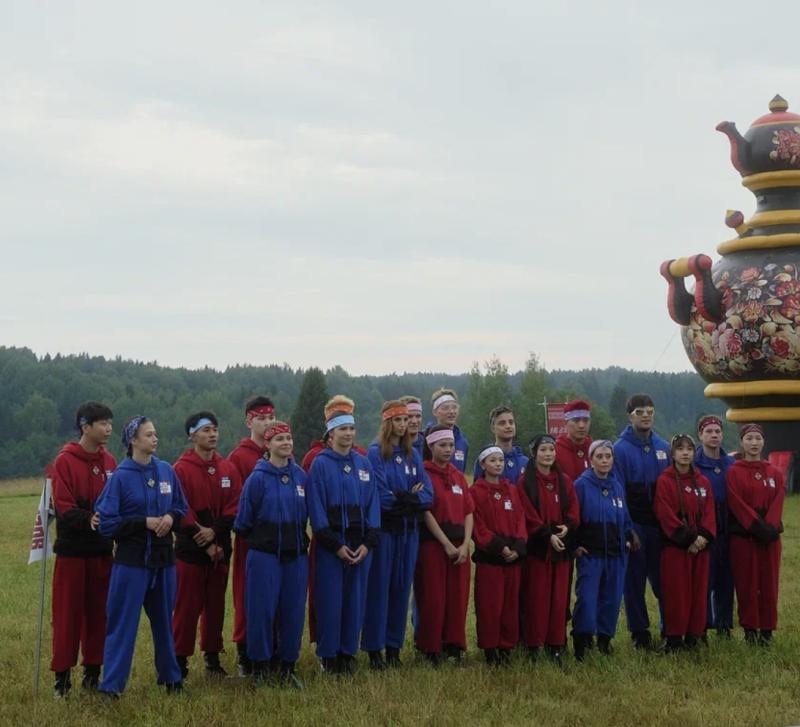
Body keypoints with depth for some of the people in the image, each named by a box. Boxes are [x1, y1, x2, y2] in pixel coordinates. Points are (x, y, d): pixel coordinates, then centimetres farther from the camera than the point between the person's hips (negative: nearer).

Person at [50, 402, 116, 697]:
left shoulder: (109, 462, 8)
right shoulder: (65, 462, -8)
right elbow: (63, 507, -15)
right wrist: (88, 520, -30)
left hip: (102, 550, 5)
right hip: (72, 549, -5)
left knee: (98, 611, 9)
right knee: (68, 613, 0)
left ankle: (93, 672, 18)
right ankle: (62, 676, 6)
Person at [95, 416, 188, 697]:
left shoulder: (166, 471, 5)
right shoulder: (120, 477, -9)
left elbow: (182, 508, 15)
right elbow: (106, 522, -10)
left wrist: (171, 517, -7)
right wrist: (145, 522, -17)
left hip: (163, 557, 5)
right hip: (132, 559, -4)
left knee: (164, 619, 16)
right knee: (123, 622, -3)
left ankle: (170, 675, 30)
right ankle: (111, 685, 2)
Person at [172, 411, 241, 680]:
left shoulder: (228, 469, 8)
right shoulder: (181, 469, -6)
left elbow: (234, 507, 3)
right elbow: (182, 511, -10)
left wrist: (215, 531, -13)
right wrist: (206, 544, -12)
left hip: (220, 548, 5)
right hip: (190, 549, -4)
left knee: (216, 605, 10)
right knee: (187, 607, -2)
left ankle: (213, 658, 18)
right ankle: (180, 660, 3)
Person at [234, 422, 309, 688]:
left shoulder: (300, 475, 6)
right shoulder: (258, 478, -7)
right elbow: (243, 520, -2)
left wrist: (301, 539, 14)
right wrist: (257, 537, 8)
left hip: (296, 554, 4)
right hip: (265, 554, -4)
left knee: (293, 610, 6)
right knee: (263, 610, -3)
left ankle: (287, 667, 17)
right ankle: (260, 667, 9)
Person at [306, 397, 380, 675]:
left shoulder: (363, 464, 10)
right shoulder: (320, 464, -3)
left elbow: (373, 503, 7)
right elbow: (316, 507, -8)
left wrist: (368, 542, -4)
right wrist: (335, 545, -13)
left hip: (360, 544, 4)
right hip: (331, 544, -4)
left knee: (355, 598, 7)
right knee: (330, 600, -1)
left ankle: (348, 652, 17)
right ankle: (328, 657, 8)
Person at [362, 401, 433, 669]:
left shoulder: (413, 454, 12)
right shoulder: (375, 453, -5)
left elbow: (427, 494, 3)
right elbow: (381, 495, -14)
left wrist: (401, 498, -12)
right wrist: (410, 497, -7)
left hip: (409, 528, 5)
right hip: (384, 527, -5)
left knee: (402, 586, 7)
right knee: (379, 587, -3)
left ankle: (394, 646, 15)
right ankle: (374, 650, 2)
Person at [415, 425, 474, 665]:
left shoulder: (458, 476, 14)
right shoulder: (424, 474, -4)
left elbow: (469, 512, 9)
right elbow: (426, 512, -11)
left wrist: (465, 544, -5)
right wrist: (447, 544, -15)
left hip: (459, 544, 5)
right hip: (432, 543, -5)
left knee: (457, 597, 4)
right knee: (433, 598, -4)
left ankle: (453, 646, 12)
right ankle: (431, 650, 4)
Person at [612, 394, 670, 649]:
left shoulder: (663, 447, 8)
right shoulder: (620, 449, -6)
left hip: (659, 524, 3)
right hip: (633, 525, -3)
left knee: (662, 579, 7)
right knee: (635, 580, 4)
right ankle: (639, 632, 13)